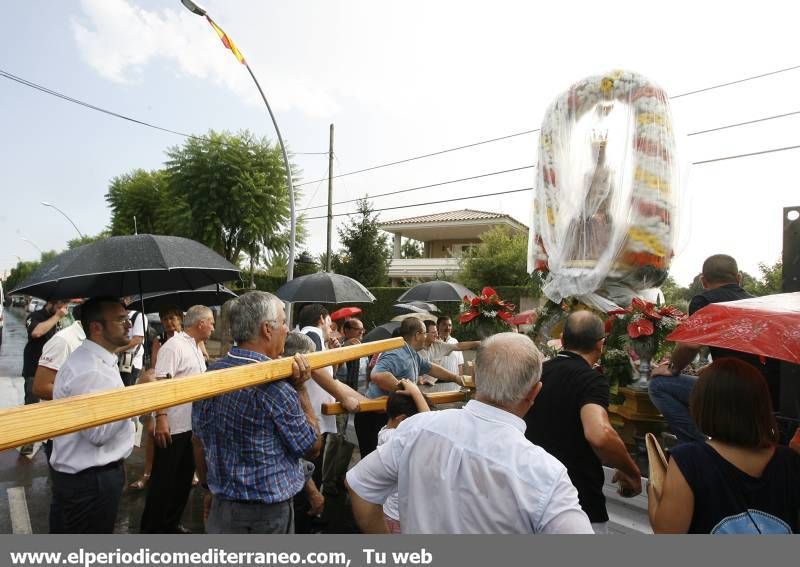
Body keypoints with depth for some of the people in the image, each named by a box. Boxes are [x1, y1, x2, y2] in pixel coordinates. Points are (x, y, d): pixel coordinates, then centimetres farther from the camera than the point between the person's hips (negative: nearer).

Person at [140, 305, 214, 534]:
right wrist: (161, 418, -28)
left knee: (184, 477, 18)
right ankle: (151, 528, 19)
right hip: (172, 427, -9)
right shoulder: (174, 346, -17)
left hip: (192, 425, 9)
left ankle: (171, 523, 32)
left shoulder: (196, 348, 12)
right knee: (163, 480, 4)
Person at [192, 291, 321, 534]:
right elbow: (312, 448, -12)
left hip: (220, 507, 6)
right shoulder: (276, 387, -25)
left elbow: (199, 442, 7)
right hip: (268, 515, -6)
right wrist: (300, 389, -12)